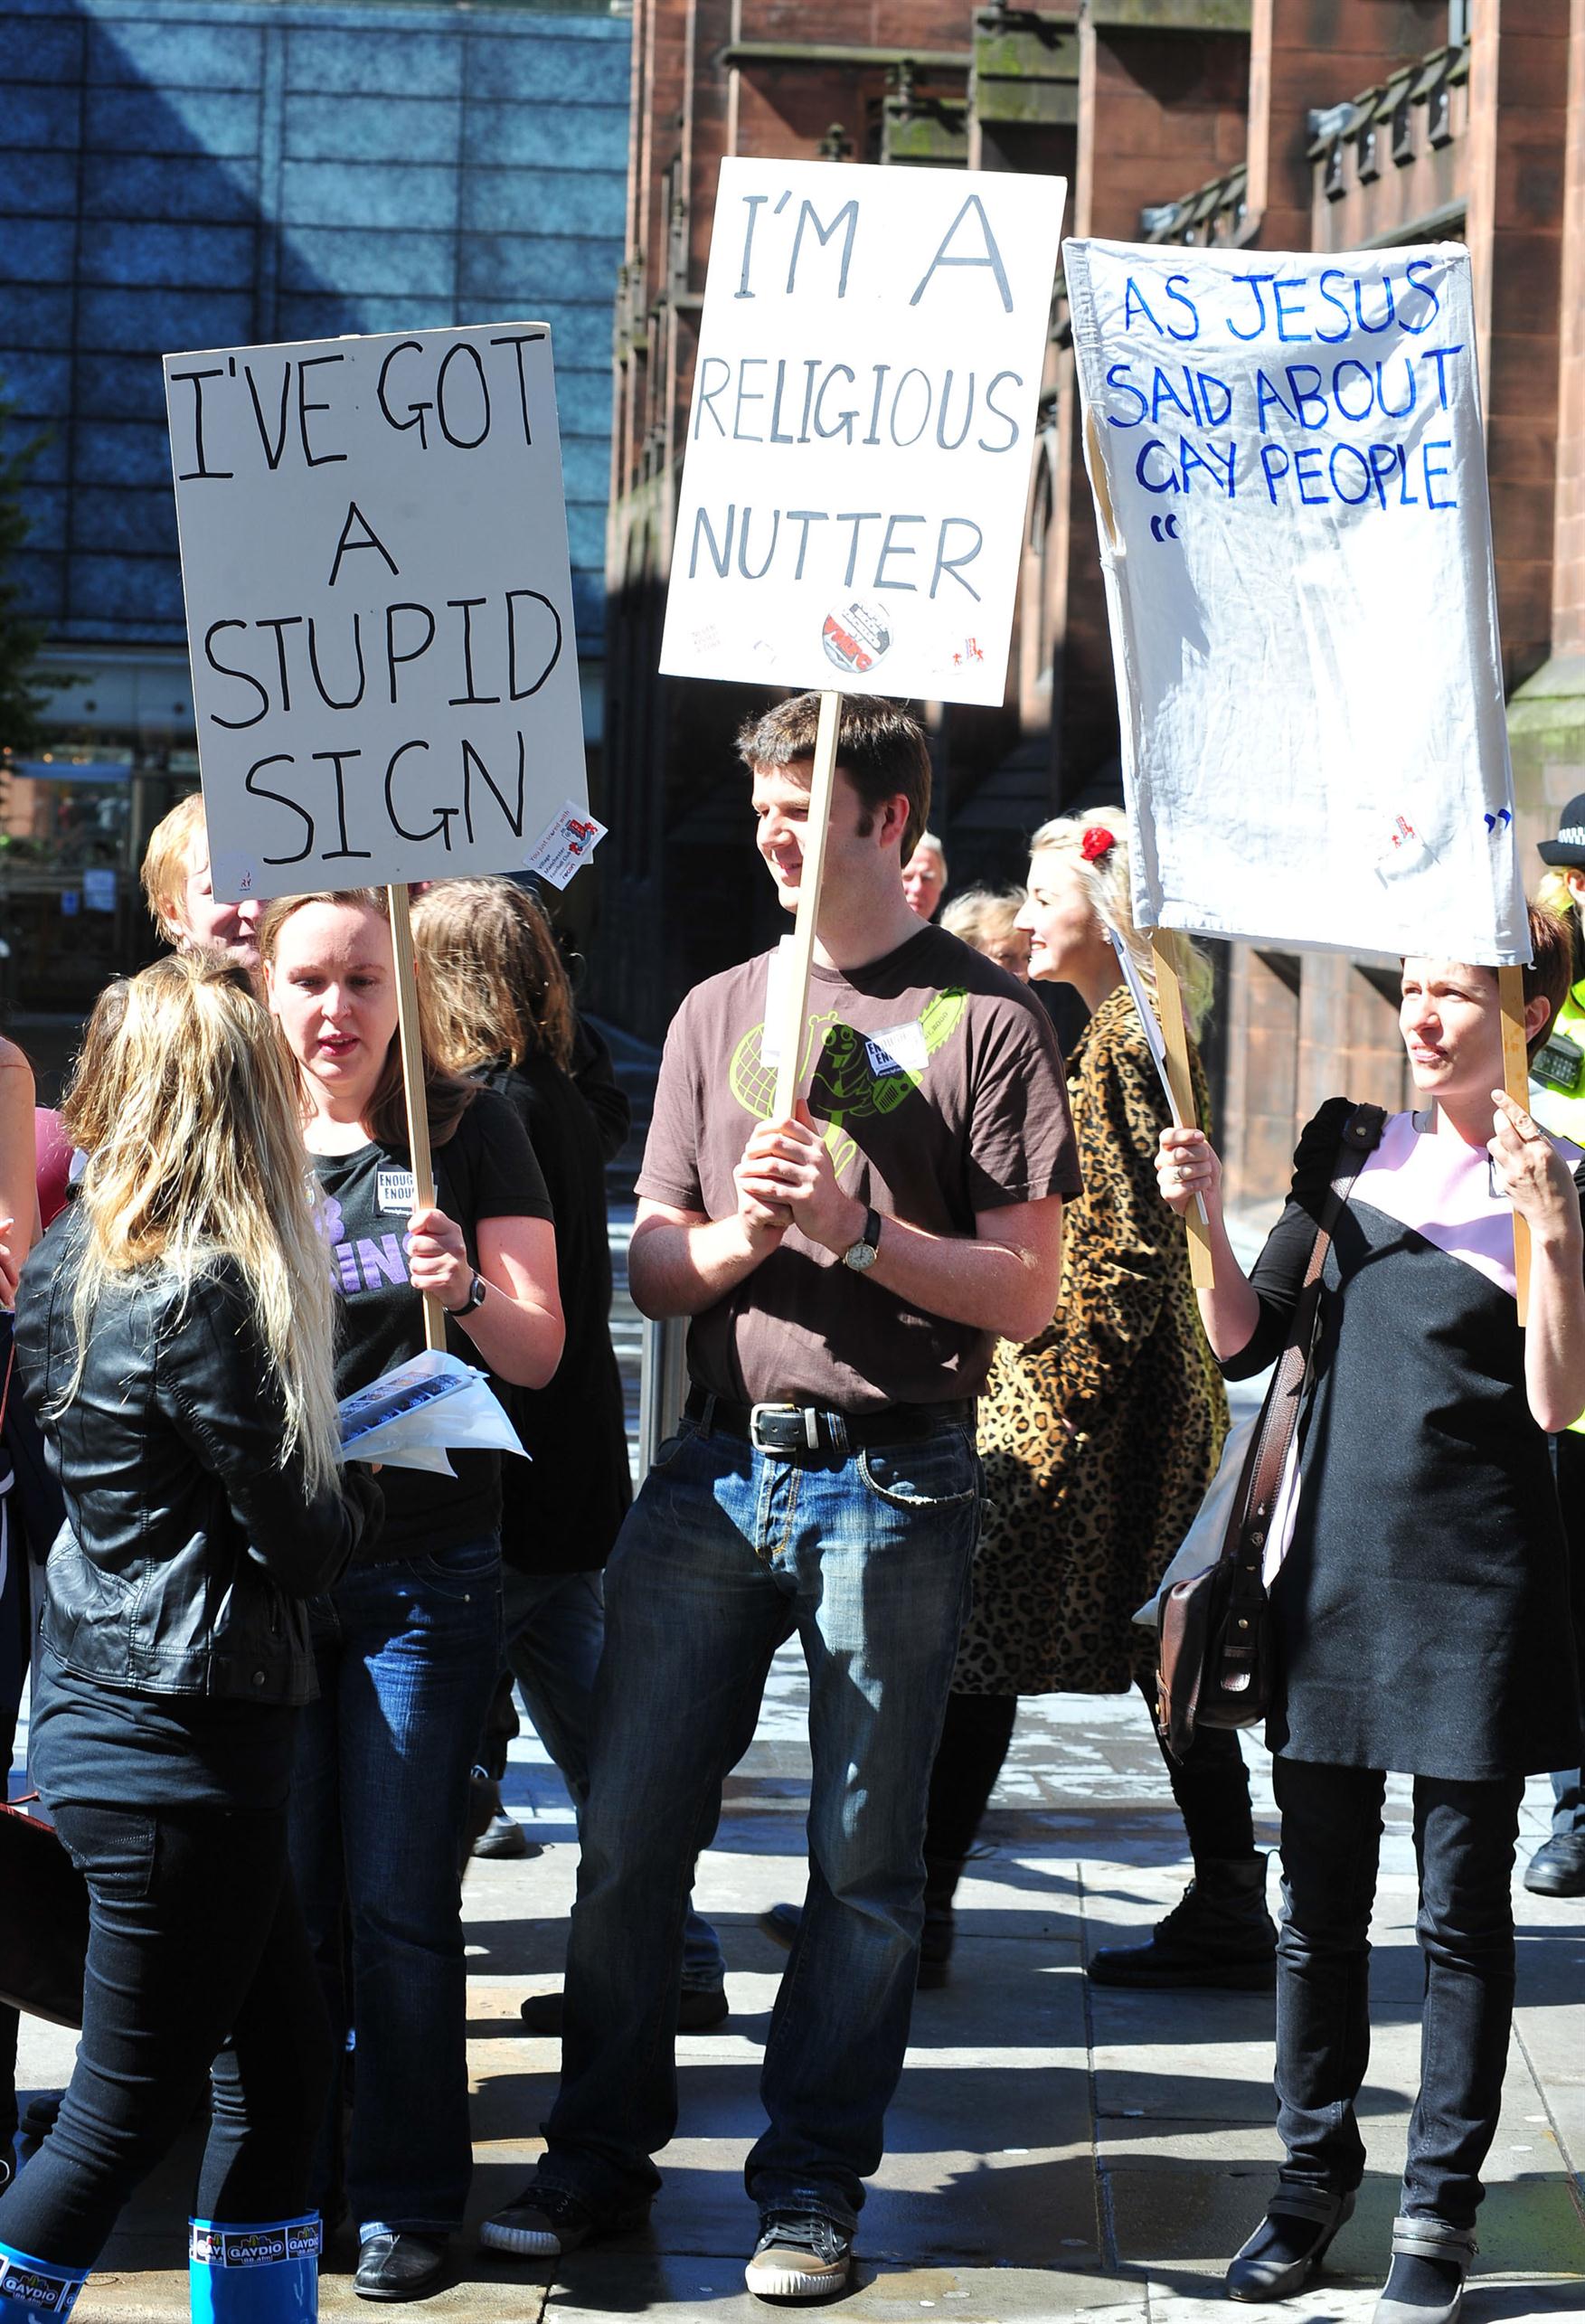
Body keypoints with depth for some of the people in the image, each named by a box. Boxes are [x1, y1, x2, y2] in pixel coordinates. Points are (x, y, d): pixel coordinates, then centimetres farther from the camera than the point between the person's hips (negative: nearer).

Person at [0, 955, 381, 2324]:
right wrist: (362, 1496, 5)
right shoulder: (203, 1295, -18)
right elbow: (297, 1538, -14)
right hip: (186, 1741, -9)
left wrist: (318, 1490, 11)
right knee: (129, 2112, -2)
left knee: (283, 2055, 15)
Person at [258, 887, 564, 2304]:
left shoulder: (469, 1131, 0)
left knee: (398, 1899, -1)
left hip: (426, 1564, -2)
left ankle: (409, 2197, 9)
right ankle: (287, 2178, 19)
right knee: (279, 1891, 6)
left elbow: (539, 1352, -3)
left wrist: (468, 1292, -24)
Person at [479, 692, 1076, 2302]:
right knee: (629, 1829, 3)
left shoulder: (985, 1021, 0)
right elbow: (652, 1268, 12)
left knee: (863, 1858, 3)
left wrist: (857, 1226, -17)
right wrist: (740, 1234, -9)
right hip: (718, 1464, 4)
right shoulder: (720, 1011, 13)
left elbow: (1026, 1293, -5)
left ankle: (812, 2185, 13)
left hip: (893, 1484, -4)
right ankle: (601, 2157, 17)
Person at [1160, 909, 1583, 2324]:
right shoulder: (1351, 1148, 8)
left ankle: (1441, 2208, 13)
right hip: (1338, 1565, 4)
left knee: (1463, 1911, 4)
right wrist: (1209, 1219, -6)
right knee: (1319, 1901, 10)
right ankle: (1316, 2171, 23)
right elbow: (1247, 1343, 9)